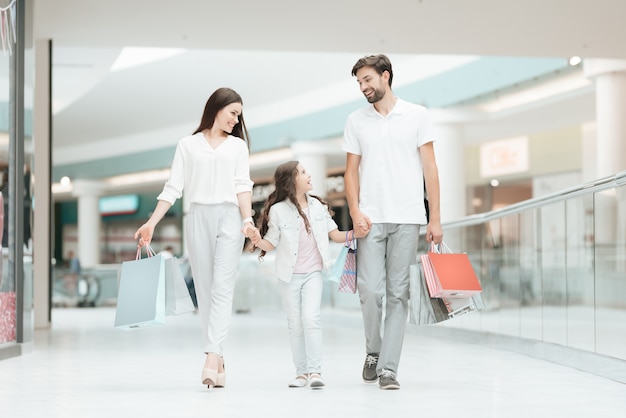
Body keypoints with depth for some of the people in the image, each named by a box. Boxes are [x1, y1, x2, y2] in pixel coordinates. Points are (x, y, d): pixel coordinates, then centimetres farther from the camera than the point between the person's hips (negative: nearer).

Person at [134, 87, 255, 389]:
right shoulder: (188, 145, 14)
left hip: (229, 217, -1)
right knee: (204, 290, -1)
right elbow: (173, 188, 9)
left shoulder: (238, 146, 16)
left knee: (222, 288, -14)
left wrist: (247, 220, -12)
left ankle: (211, 357, -24)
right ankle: (219, 362, 2)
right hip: (198, 217, 1)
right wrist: (151, 223, -1)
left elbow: (242, 186, 4)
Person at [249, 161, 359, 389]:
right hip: (289, 276, -1)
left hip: (313, 273, 1)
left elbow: (335, 234, 8)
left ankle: (315, 371, -11)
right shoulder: (278, 210, -6)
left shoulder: (318, 206, 3)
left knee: (310, 319, -13)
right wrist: (258, 240, -25)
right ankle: (301, 372, 14)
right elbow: (271, 243, -4)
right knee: (295, 325, 5)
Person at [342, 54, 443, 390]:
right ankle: (373, 352, 16)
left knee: (398, 294, -2)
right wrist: (355, 212, -4)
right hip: (371, 220, 1)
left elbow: (429, 167, 5)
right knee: (370, 290, -7)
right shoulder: (356, 121, 10)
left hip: (407, 219, -1)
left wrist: (434, 218, -1)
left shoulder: (416, 115, 6)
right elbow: (351, 171, 11)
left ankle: (388, 368, 0)